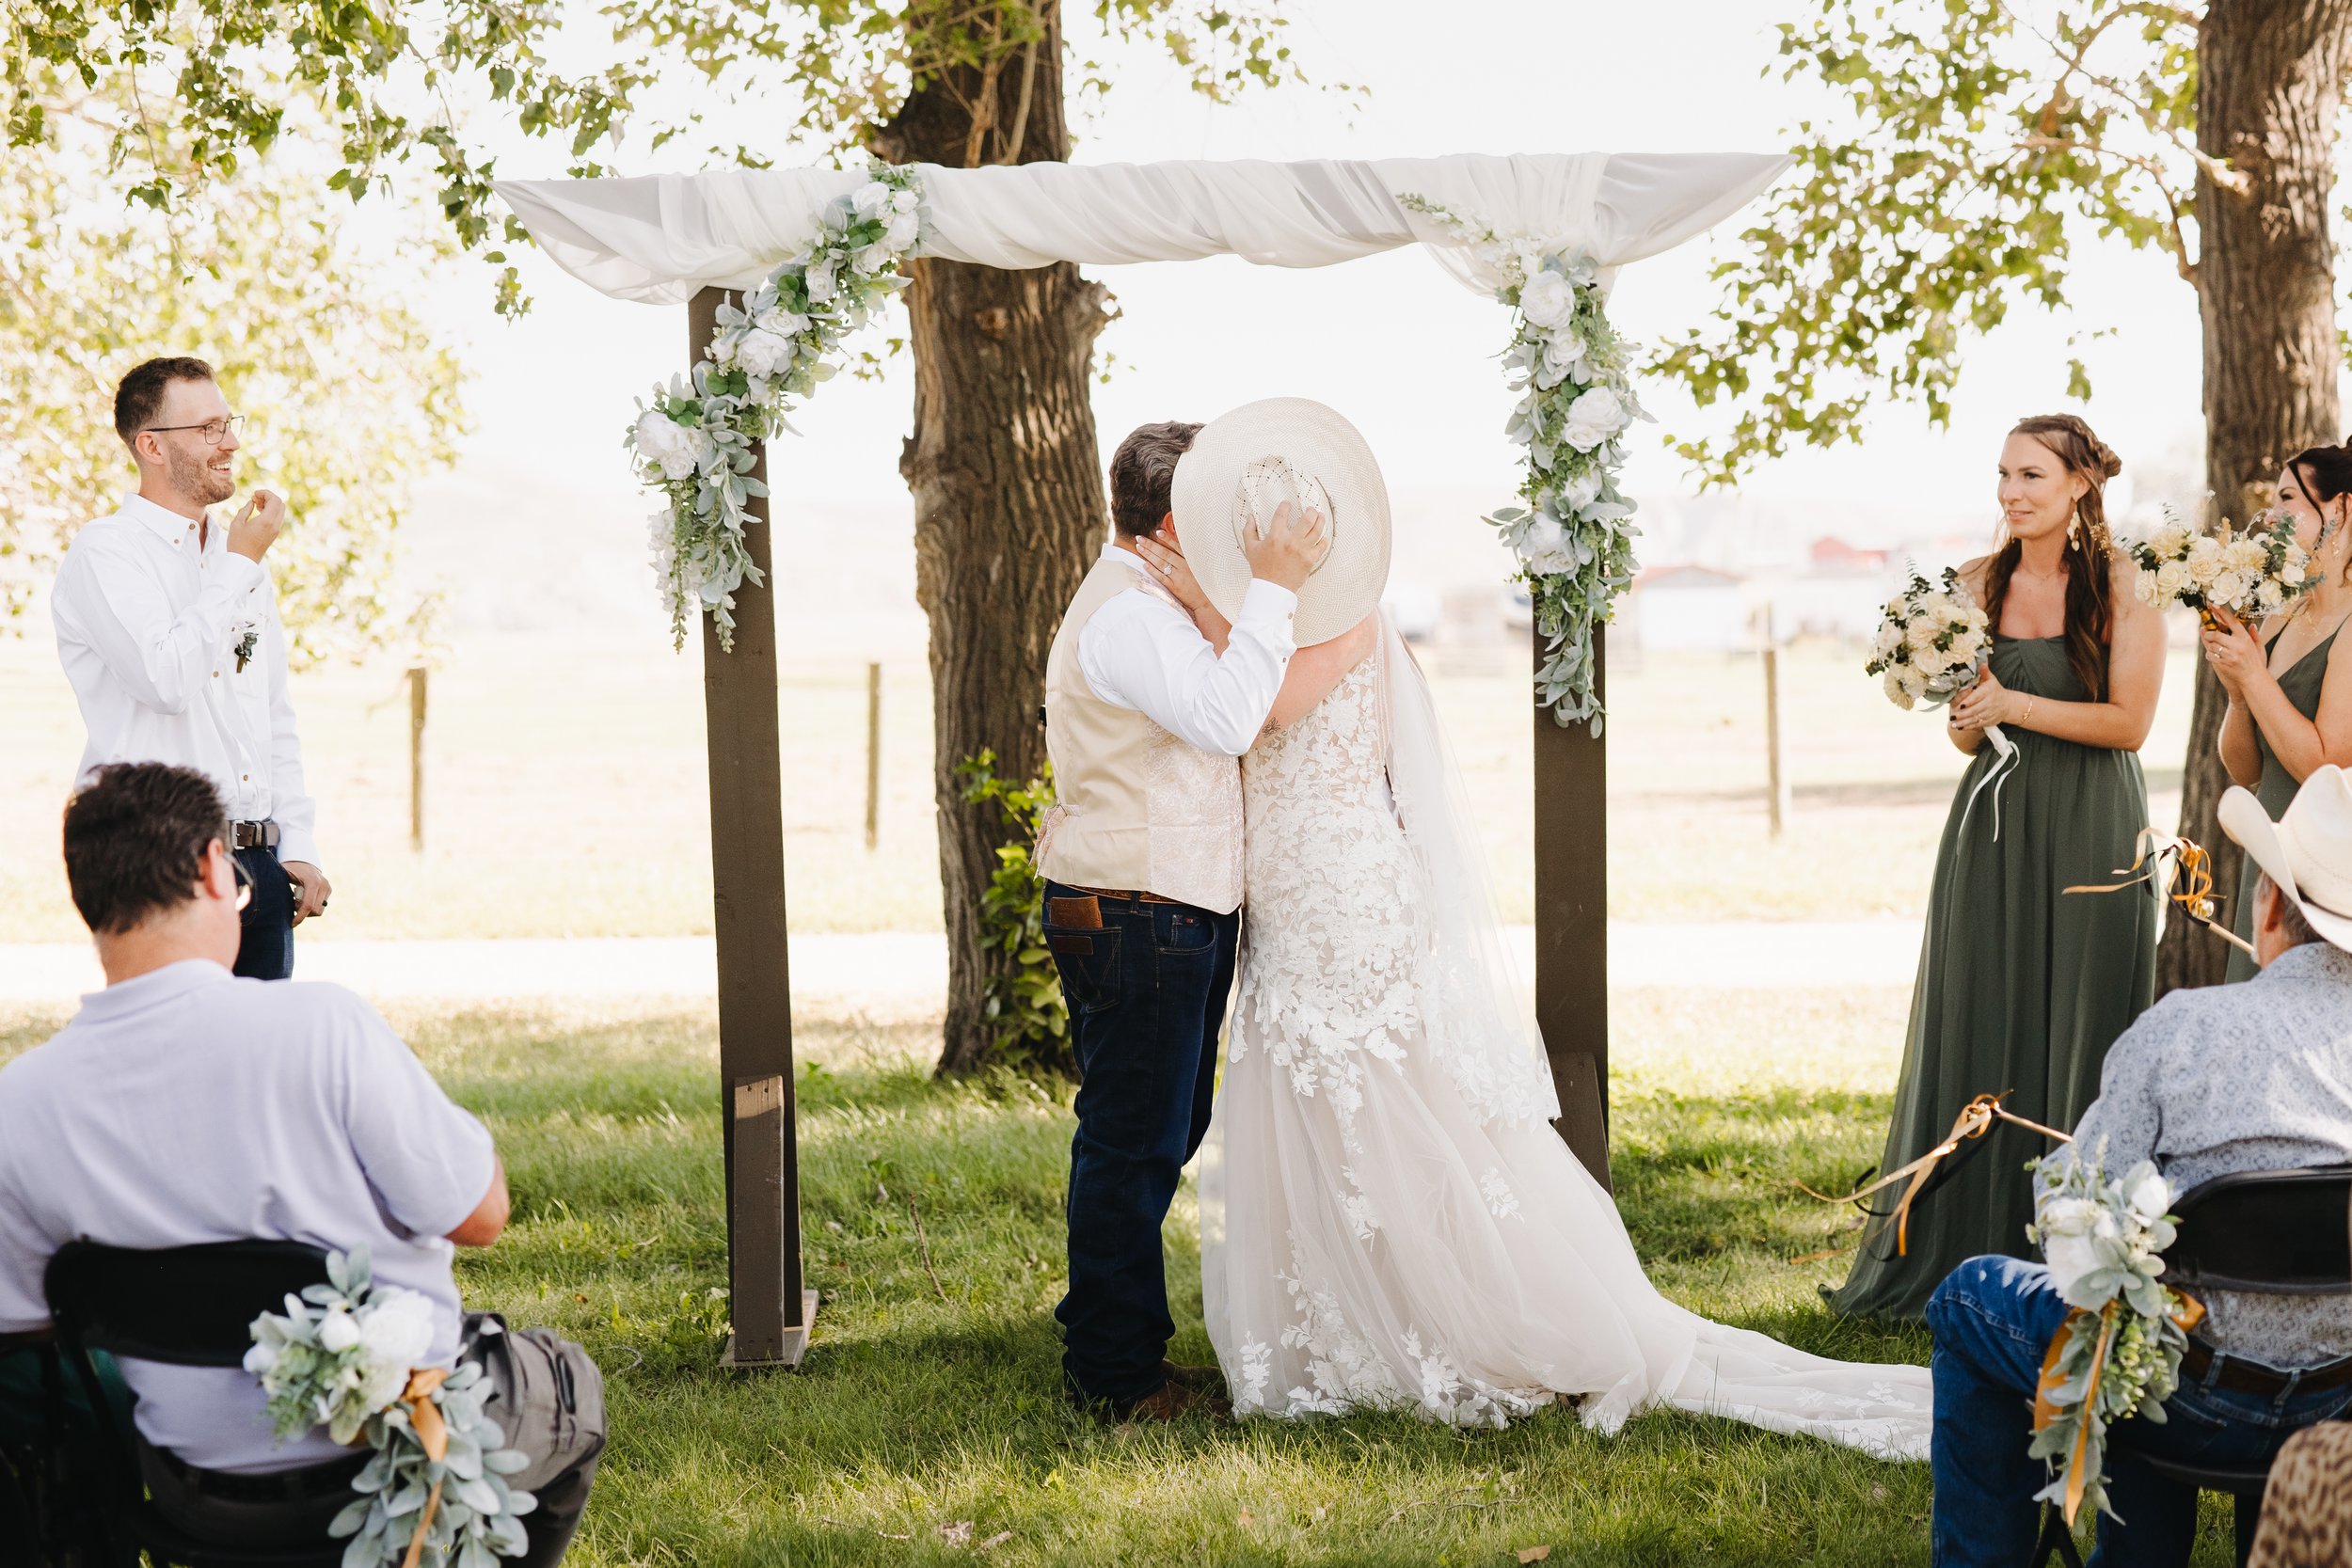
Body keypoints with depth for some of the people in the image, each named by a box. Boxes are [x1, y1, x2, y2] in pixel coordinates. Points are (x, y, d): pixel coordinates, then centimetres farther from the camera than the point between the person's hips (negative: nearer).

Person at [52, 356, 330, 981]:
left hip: (257, 860, 7)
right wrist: (238, 566, -11)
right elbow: (166, 680, -21)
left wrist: (298, 848, 10)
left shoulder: (241, 558, 17)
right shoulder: (103, 554, -6)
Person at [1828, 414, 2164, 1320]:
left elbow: (2129, 721, -11)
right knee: (1979, 1033, 5)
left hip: (2089, 837, -4)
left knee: (2078, 1033, 1)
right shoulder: (1979, 584, 7)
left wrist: (2011, 704, -14)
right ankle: (1965, 1258, 13)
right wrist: (1960, 703, -10)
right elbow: (1967, 734, 11)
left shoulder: (2122, 583, -4)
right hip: (1993, 832, 4)